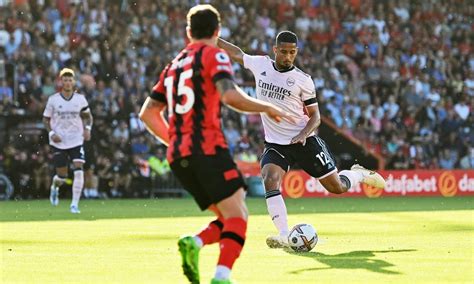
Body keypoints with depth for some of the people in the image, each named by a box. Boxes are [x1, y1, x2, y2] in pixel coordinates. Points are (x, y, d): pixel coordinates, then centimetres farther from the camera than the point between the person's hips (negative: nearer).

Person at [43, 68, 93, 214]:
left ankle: (74, 204, -9)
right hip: (59, 142, -1)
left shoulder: (80, 99, 0)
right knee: (62, 176, 2)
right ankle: (55, 186, 39)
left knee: (79, 171, -15)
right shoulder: (53, 100, -4)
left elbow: (88, 116, 13)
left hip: (76, 141, 1)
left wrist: (87, 128, -6)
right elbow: (46, 119, 4)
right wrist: (52, 133, -13)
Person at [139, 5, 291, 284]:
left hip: (178, 156, 7)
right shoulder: (214, 55, 1)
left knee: (229, 218, 12)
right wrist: (268, 108, -5)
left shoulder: (174, 64, 22)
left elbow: (148, 113, 24)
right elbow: (230, 95, -17)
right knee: (237, 216, -10)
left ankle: (194, 243, -16)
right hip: (207, 148, -7)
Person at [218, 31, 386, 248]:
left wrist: (303, 134, -21)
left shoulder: (303, 80, -8)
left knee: (336, 187, 3)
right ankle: (284, 236, -25)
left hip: (304, 141, -2)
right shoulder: (260, 65, 0)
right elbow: (235, 53, 16)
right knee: (270, 180, -26)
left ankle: (360, 174, 38)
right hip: (274, 144, 2)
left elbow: (315, 116, -3)